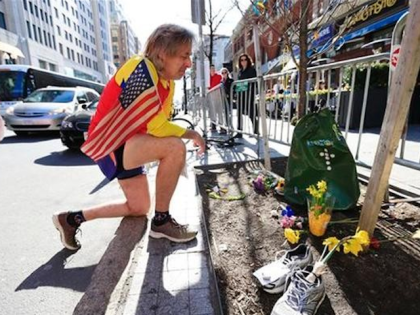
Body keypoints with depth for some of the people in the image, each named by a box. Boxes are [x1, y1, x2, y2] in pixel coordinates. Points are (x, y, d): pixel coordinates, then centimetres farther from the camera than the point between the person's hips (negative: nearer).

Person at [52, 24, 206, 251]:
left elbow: (160, 124, 6)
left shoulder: (166, 81, 6)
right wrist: (192, 134, -13)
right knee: (175, 148, -31)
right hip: (111, 143, -9)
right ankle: (161, 220, -10)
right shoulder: (142, 70, -23)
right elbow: (156, 126, -26)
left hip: (129, 143, 10)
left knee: (139, 208, 18)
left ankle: (72, 218, 30)